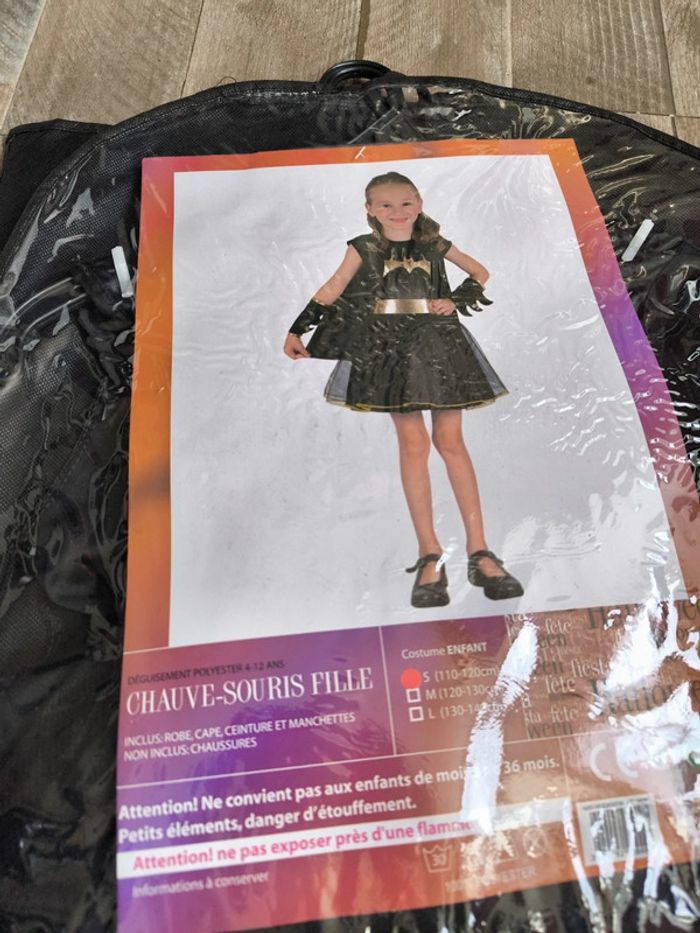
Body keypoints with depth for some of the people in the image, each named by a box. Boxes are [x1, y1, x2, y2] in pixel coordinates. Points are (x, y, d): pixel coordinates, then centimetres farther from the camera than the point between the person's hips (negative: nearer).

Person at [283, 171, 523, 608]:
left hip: (439, 343, 1)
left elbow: (480, 273, 21)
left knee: (451, 440, -4)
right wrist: (298, 330, 0)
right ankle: (430, 555, 0)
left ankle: (479, 551, 0)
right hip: (387, 346, -1)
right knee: (413, 442, -6)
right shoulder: (362, 249, 7)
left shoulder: (435, 245, 12)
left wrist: (457, 301, 3)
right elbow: (332, 290, 7)